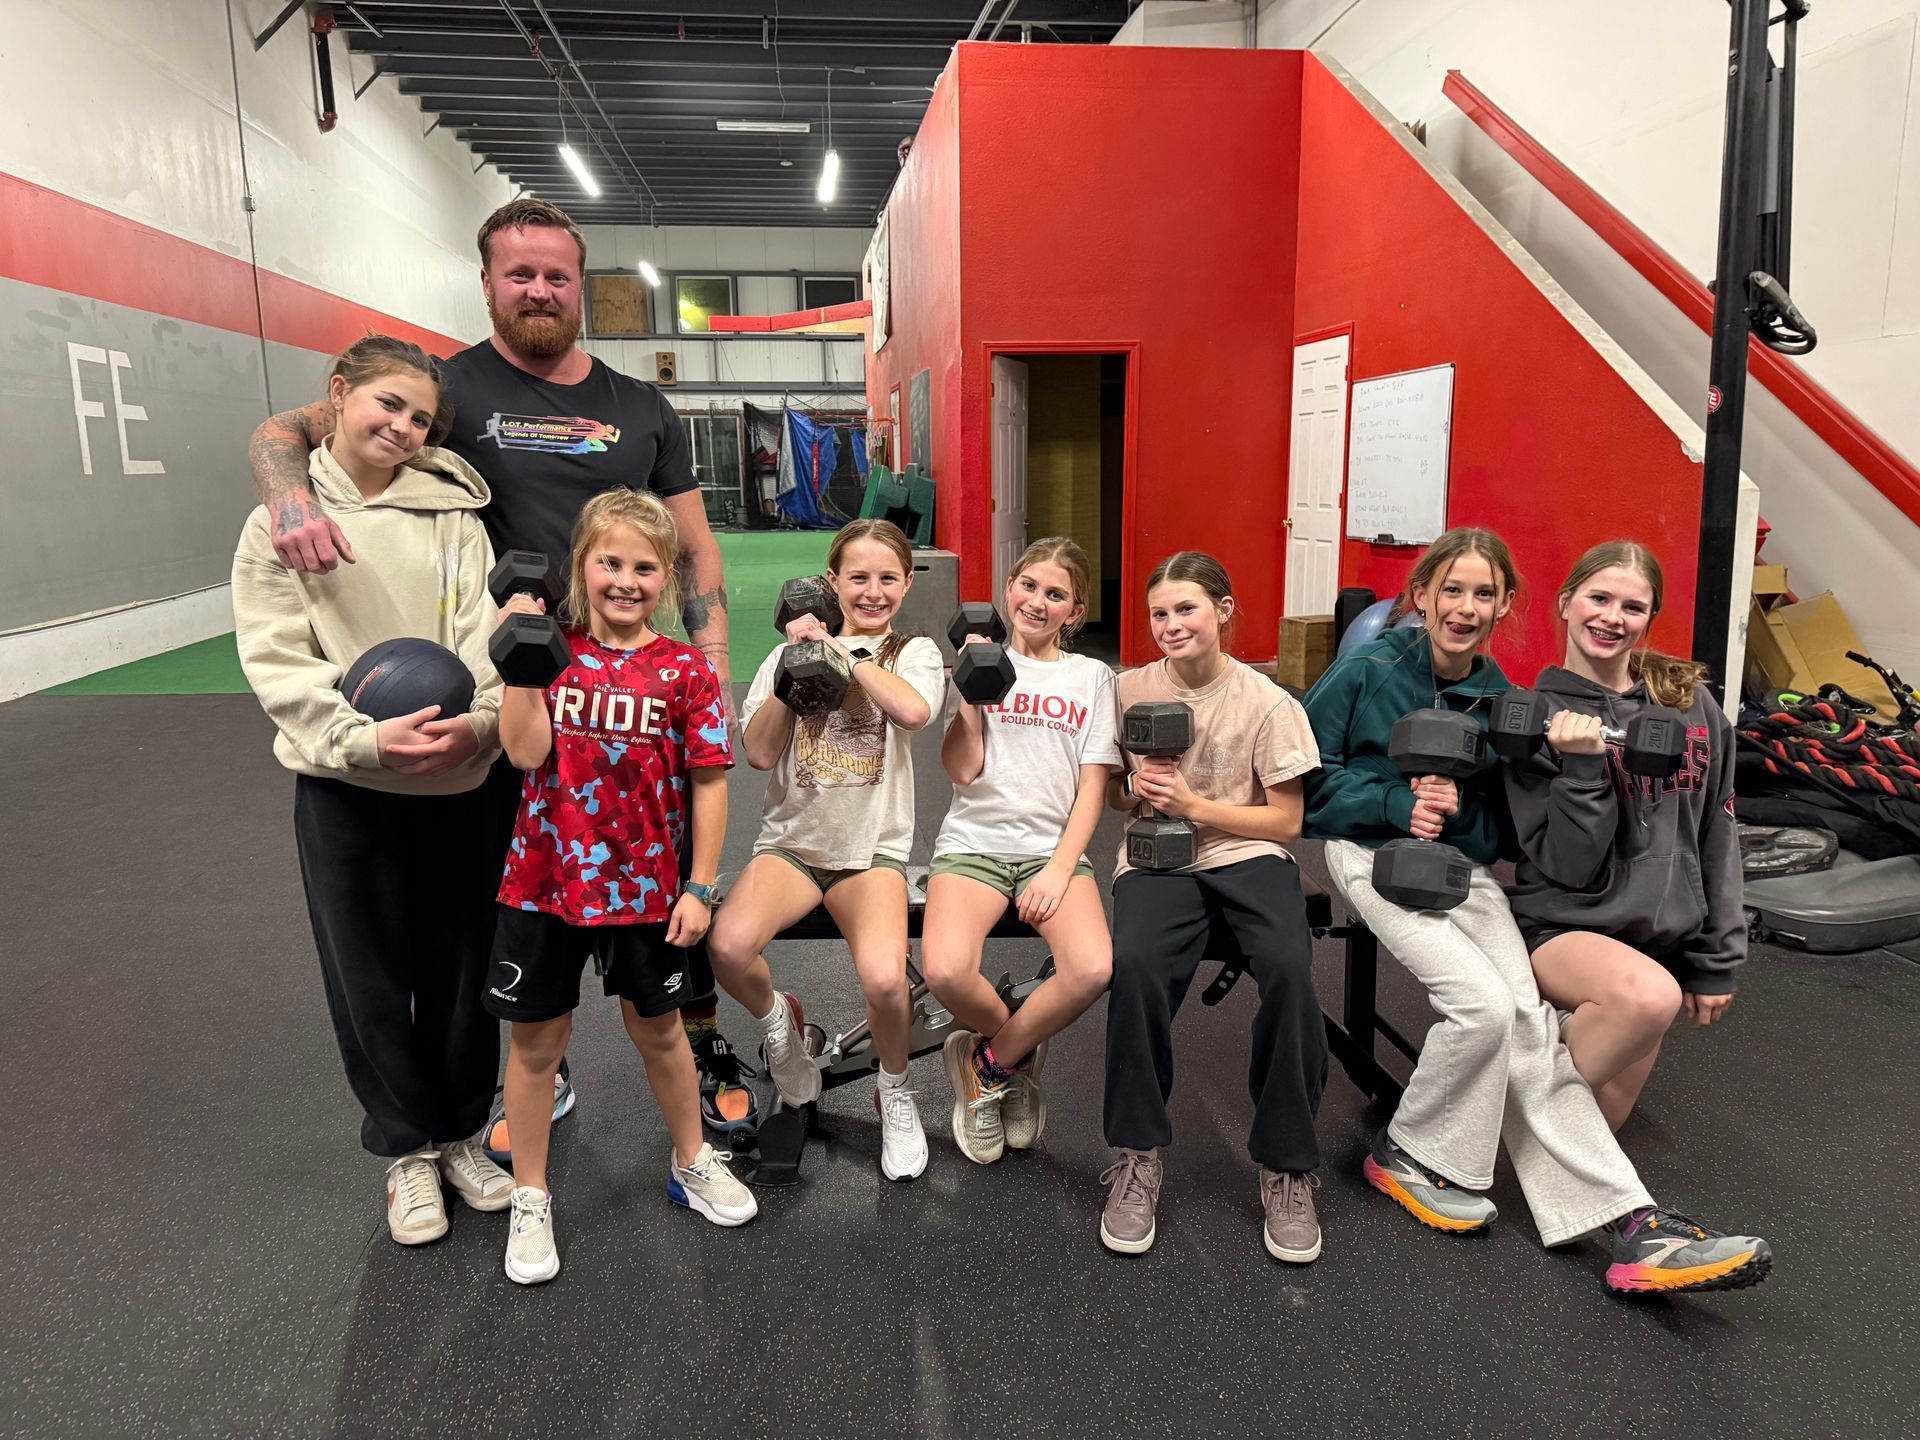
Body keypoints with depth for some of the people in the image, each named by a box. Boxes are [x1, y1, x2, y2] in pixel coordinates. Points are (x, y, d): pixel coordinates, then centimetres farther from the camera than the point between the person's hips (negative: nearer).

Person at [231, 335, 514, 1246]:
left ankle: (460, 1134, 34)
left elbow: (484, 630, -6)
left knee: (463, 967, 12)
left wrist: (481, 719, -25)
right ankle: (406, 1150, 31)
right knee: (372, 978, 11)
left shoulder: (449, 510, 0)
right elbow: (277, 659, -7)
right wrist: (364, 735, -22)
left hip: (459, 780, 1)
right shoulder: (282, 521, -1)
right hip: (344, 787, -1)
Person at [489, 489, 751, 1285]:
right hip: (546, 880, 1)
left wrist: (699, 887, -7)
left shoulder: (684, 669, -6)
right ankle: (530, 1198, 31)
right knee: (536, 1041, 11)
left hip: (646, 885, 0)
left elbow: (708, 783, -5)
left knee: (658, 1029, 18)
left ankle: (691, 1163, 40)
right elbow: (526, 750, -15)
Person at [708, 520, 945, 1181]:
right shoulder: (791, 650, 9)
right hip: (791, 841, 2)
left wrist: (842, 650, -11)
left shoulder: (914, 651, 6)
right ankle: (778, 1020, 8)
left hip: (873, 848, -1)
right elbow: (760, 751, -3)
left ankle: (895, 1092, 6)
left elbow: (914, 711, -19)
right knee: (729, 946, -29)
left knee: (885, 978, -29)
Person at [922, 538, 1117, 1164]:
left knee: (1093, 969, -29)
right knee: (946, 971, -30)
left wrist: (1059, 870, -8)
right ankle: (1018, 1050, 5)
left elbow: (1092, 789, 5)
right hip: (974, 840, -1)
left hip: (1053, 847, 1)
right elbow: (963, 770, -2)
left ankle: (987, 1062, -1)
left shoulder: (1091, 677, 12)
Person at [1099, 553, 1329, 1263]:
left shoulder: (1267, 702, -2)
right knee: (1135, 965, -33)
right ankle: (1137, 1157, -12)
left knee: (1289, 969, -32)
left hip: (1247, 856, 0)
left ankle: (1287, 1166, -11)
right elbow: (1108, 791, 18)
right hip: (1157, 859, 1)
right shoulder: (1131, 689, 5)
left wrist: (1193, 805, -11)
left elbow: (1286, 821, 0)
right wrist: (1135, 786, -6)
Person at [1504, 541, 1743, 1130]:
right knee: (1650, 995, -37)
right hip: (1563, 927, -4)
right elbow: (1567, 868, -13)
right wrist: (1582, 767, -25)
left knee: (1603, 1121, 4)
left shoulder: (1693, 705, 4)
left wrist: (1716, 959, 8)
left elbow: (1717, 837, 8)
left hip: (1663, 935, 5)